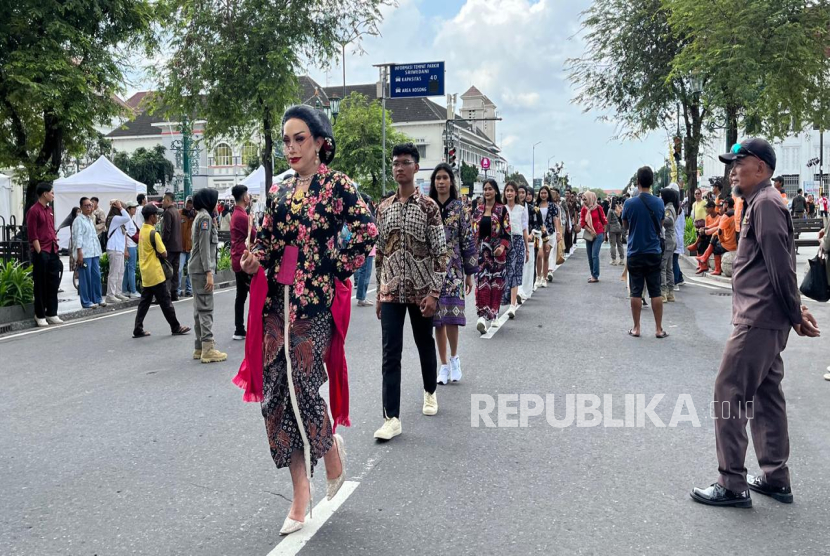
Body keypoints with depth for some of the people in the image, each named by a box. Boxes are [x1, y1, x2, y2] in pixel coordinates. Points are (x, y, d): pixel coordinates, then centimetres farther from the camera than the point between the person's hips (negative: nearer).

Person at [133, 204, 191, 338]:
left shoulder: (142, 231, 10)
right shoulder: (153, 233, -17)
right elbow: (164, 254, -16)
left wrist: (155, 252, 5)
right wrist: (161, 251, 3)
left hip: (145, 274, 8)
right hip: (155, 274, -8)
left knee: (144, 302, 10)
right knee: (165, 302, 0)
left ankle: (138, 329, 8)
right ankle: (175, 327, 8)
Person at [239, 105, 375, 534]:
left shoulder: (336, 184, -4)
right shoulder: (281, 191, 12)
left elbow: (366, 232, -11)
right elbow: (268, 242, 17)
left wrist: (337, 269, -7)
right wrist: (254, 262, -3)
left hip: (315, 301, -5)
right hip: (277, 301, 6)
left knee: (302, 389, -7)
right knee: (276, 394, 2)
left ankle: (332, 455, 27)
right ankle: (300, 495, 14)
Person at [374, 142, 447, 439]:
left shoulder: (428, 207, -5)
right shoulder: (383, 208, 7)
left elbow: (440, 252, -7)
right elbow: (379, 252, 12)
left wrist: (434, 292, -14)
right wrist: (379, 292, 10)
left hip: (421, 291, -2)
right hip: (391, 291, 3)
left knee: (425, 345, 15)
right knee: (390, 354, -3)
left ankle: (430, 392, 40)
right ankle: (392, 418, -2)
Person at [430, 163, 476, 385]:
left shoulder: (460, 209, 2)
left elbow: (468, 241, 2)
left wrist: (469, 273, 0)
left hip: (452, 269, -2)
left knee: (451, 316, -11)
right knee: (437, 319, 5)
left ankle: (454, 358, 13)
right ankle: (444, 365, 17)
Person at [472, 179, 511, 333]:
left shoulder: (502, 210, 1)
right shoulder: (478, 210, 10)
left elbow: (507, 232, -3)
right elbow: (473, 231, 14)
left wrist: (502, 247, -18)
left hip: (497, 251, -2)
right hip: (481, 251, 2)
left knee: (495, 282, 2)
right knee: (481, 282, -9)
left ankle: (491, 314, 13)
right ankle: (483, 315, -13)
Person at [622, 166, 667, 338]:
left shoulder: (629, 203, -8)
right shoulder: (659, 203, -2)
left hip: (635, 253, -1)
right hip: (654, 253, 1)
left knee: (636, 292, 4)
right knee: (656, 292, 6)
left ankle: (636, 328, 8)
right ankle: (659, 329, 8)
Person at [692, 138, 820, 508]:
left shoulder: (765, 203, -14)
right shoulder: (761, 202, 18)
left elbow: (781, 266, -18)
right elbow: (783, 266, 20)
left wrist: (795, 314, -11)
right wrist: (796, 310, 13)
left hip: (758, 319, -10)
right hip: (765, 319, 10)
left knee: (729, 394, -6)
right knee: (766, 395, 14)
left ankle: (732, 485, 0)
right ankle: (775, 478, 23)